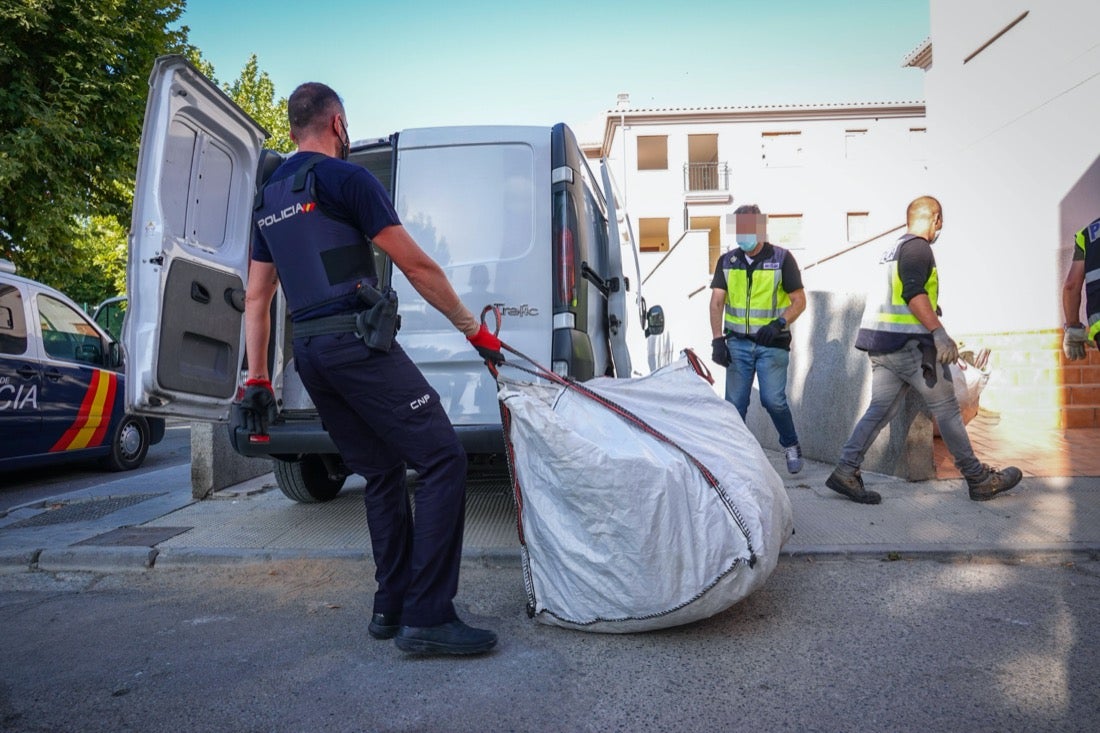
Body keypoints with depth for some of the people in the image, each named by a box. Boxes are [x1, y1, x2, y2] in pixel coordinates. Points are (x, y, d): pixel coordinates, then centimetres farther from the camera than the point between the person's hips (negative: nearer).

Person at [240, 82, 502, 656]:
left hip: (309, 352, 9)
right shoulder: (345, 178, -3)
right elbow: (417, 267, -6)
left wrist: (256, 380, 23)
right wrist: (475, 330, 2)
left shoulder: (267, 200, 21)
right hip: (357, 343, -8)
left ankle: (391, 607, 19)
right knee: (442, 459, -8)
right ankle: (427, 616, -10)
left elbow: (256, 298, 21)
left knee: (382, 474, 15)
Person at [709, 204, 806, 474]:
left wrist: (779, 323, -20)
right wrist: (718, 339, -9)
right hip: (738, 342, 3)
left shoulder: (781, 258, -2)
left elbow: (799, 301, -2)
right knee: (734, 403, 1)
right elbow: (717, 301, 2)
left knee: (773, 399, -8)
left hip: (772, 344, -3)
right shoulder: (727, 261, 7)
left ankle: (791, 446, 18)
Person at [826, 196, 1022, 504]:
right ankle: (978, 479, 12)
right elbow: (914, 293, -22)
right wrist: (939, 334, -25)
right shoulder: (918, 247, -8)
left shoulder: (894, 249, 21)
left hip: (882, 343, 9)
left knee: (880, 410, 7)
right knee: (946, 407, 2)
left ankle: (846, 472, 1)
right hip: (908, 343, -9)